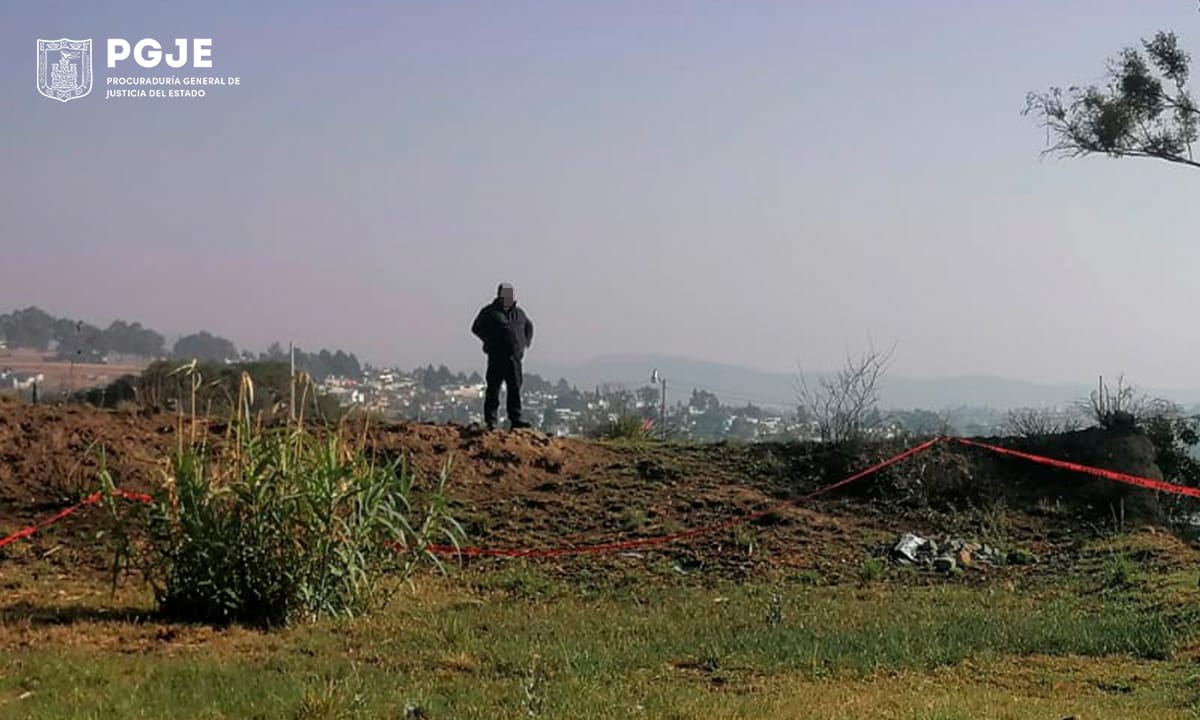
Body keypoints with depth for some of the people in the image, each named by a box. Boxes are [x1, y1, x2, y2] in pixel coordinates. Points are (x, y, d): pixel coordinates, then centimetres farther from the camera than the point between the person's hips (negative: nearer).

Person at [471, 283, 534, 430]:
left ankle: (515, 419, -5)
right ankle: (490, 420, 5)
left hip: (515, 356, 4)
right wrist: (490, 340, -1)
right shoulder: (489, 312, 4)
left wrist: (526, 342, 20)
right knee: (493, 388, -1)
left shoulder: (519, 313, 17)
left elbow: (529, 326, 33)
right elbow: (476, 328, 7)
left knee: (515, 388, -3)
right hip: (496, 356, -4)